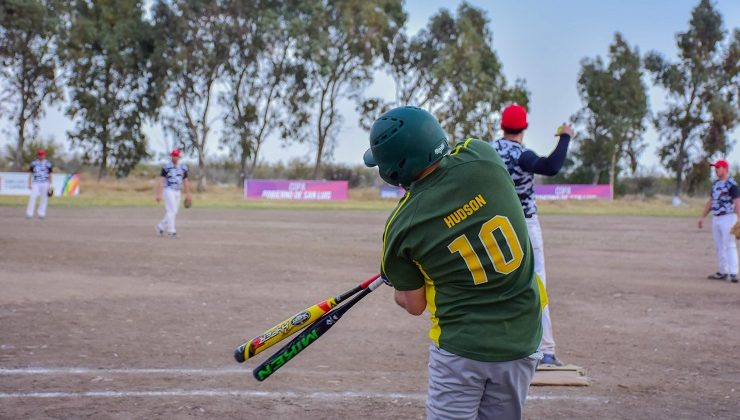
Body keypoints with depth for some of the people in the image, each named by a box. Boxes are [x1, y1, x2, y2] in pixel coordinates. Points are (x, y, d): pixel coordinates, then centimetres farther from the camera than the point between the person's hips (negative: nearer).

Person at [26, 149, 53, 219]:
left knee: (43, 198, 2)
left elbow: (50, 175, 6)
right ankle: (29, 214, -8)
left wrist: (50, 186, 2)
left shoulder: (48, 164, 3)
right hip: (35, 183, 0)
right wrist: (29, 184, 1)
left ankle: (41, 214, 12)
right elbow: (30, 174, 9)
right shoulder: (33, 163, 5)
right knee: (32, 197, -10)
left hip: (45, 184, 0)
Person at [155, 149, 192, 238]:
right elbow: (161, 181, -10)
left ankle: (161, 226, 23)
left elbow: (186, 181, 12)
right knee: (171, 211, -12)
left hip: (177, 192, 6)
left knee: (174, 213, 7)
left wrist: (187, 194, 9)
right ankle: (171, 231, -12)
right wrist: (159, 194, -17)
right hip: (169, 191, -6)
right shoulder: (166, 167, -7)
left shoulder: (183, 168, 7)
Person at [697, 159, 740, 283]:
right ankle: (723, 272, 17)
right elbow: (710, 201, 20)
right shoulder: (715, 184, 13)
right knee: (719, 246, 11)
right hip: (716, 218, 8)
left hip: (728, 218, -8)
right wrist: (702, 217, 18)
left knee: (730, 246, -11)